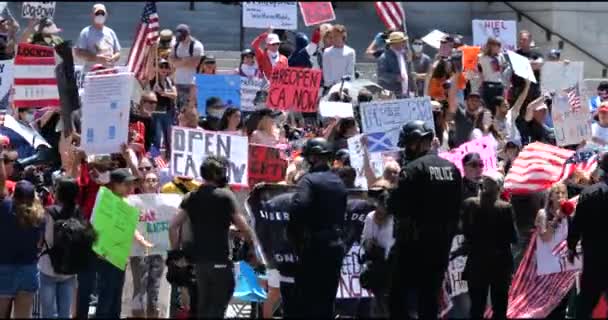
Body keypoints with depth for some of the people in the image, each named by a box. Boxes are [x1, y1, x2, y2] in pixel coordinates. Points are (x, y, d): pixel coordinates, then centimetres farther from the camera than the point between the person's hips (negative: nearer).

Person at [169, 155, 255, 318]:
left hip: (199, 259, 6)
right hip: (220, 259, -6)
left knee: (204, 304, 14)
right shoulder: (225, 195, -7)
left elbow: (173, 226, 3)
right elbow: (243, 227, -8)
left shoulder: (191, 197, 8)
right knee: (218, 305, -2)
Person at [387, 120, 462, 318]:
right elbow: (457, 206, 13)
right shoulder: (452, 168, 8)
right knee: (429, 298, 12)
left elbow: (394, 206, -17)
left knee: (397, 297, 0)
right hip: (442, 242, 7)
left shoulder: (413, 169, -15)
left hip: (413, 243, -7)